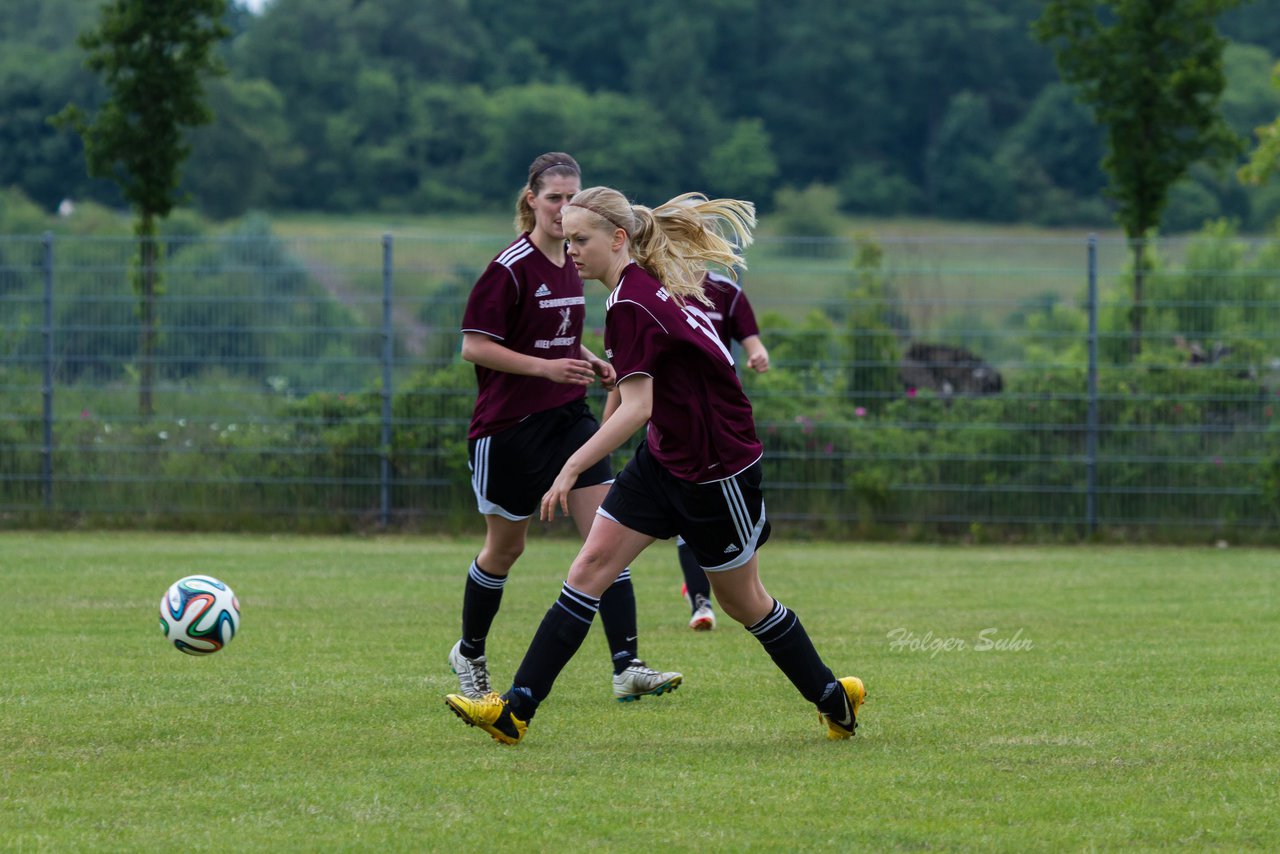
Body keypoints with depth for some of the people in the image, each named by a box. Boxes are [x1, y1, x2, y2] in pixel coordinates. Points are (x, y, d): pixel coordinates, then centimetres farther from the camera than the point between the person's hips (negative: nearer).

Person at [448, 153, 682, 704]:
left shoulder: (571, 264, 9)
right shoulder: (510, 268, -14)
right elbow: (474, 346, -15)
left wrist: (587, 363, 4)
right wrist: (547, 367, -23)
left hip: (569, 418, 6)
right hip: (509, 426, -6)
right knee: (505, 548, 9)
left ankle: (627, 668, -14)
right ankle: (469, 654, 33)